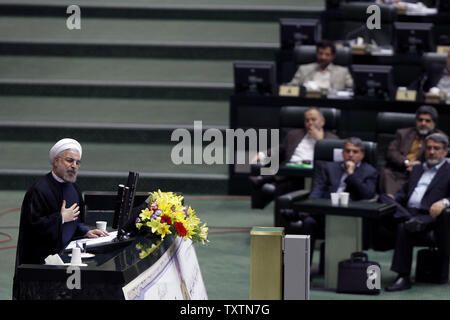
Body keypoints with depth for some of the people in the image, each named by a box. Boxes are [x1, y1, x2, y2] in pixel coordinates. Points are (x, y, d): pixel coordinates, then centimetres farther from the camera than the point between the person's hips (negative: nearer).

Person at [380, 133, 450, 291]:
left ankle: (403, 277, -34)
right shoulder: (417, 169, 30)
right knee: (384, 198, -21)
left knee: (403, 227, -35)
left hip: (427, 215, -6)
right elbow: (404, 192, 26)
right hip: (406, 211, 6)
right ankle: (410, 221, -39)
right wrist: (393, 198, 3)